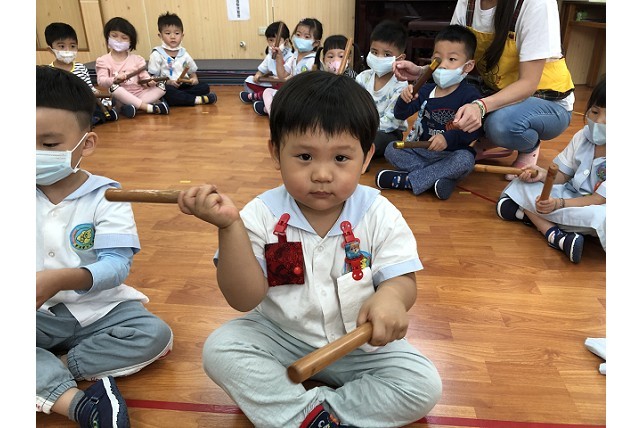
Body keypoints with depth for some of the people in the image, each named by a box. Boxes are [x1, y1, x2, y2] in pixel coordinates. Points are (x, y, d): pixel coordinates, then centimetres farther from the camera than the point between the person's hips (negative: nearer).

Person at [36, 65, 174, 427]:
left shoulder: (106, 197, -11)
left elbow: (117, 266, -20)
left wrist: (59, 279, -35)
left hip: (98, 309, -1)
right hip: (42, 315, 2)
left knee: (155, 334, -23)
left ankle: (52, 370, -13)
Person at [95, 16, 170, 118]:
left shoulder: (136, 59, 10)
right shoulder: (103, 60, 4)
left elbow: (144, 76, 2)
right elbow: (101, 81, -8)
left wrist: (149, 82, -22)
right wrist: (114, 80, -29)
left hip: (140, 94, 2)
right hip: (122, 98, -2)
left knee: (161, 85, -16)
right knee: (113, 87, -34)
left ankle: (135, 105, -32)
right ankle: (149, 107, -37)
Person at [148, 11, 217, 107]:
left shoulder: (184, 54, 13)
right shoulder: (157, 54, -2)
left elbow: (192, 72, 21)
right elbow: (152, 77, -6)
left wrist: (194, 79, -3)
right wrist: (168, 82, -22)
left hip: (184, 86, 5)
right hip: (166, 87, -5)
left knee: (204, 87, -13)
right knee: (166, 91, -38)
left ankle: (177, 97, -26)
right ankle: (197, 100, -31)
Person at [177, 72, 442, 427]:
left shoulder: (379, 216, -13)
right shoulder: (263, 215, -15)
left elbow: (403, 280, -14)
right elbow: (245, 299, -20)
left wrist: (391, 296, -40)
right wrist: (230, 226, -35)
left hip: (360, 345, 1)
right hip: (280, 338, 0)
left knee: (425, 386, -17)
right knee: (220, 349, -20)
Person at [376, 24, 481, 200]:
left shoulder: (469, 94, -9)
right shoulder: (426, 90, 4)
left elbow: (474, 130, -17)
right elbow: (400, 115, 5)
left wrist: (448, 138, -31)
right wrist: (404, 100, -16)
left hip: (452, 153, -4)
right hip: (423, 149, 4)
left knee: (465, 160, -35)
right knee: (391, 149, -11)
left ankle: (406, 180, -29)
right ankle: (436, 176, -25)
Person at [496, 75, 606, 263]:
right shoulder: (582, 136, -2)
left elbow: (599, 200, -22)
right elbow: (562, 174, 6)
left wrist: (559, 203, -36)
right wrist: (543, 174, -18)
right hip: (571, 193, 7)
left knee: (601, 217, -42)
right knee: (523, 184, -11)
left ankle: (527, 213, -31)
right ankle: (553, 233, -30)